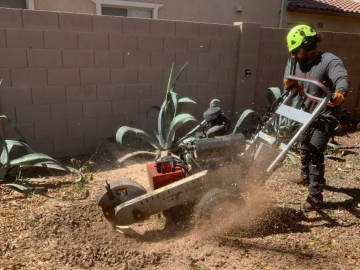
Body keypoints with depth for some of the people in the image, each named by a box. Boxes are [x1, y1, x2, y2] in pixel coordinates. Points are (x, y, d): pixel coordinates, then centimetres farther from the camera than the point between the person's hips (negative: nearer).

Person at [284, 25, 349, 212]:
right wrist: (290, 86, -11)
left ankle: (315, 197, -3)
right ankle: (306, 176, 47)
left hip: (326, 116, -8)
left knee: (315, 152, -13)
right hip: (308, 113, 9)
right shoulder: (299, 64, 1)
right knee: (304, 146, 22)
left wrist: (340, 93, -62)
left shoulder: (329, 61, -23)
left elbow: (342, 78, -40)